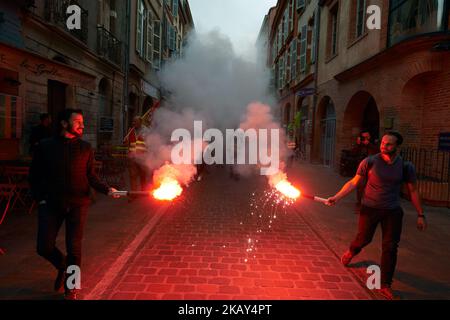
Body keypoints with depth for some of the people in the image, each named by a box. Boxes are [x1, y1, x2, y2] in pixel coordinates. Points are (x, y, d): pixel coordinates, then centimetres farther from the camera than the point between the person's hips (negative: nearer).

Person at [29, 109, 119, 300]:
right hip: (51, 204, 1)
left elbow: (91, 177, 2)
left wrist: (107, 190, -13)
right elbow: (35, 175, 9)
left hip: (77, 204, -1)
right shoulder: (45, 146, 2)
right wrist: (40, 198, 1)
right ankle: (62, 266, 36)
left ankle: (70, 289, 22)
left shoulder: (85, 148, 3)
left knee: (74, 248, 0)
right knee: (44, 247, 2)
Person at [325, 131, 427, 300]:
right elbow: (353, 183, -7)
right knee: (364, 238, 8)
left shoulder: (406, 166, -6)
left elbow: (413, 191, 3)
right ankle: (350, 253, 46)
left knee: (390, 247, 3)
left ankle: (385, 285, 18)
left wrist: (420, 215, 3)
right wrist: (337, 197, -15)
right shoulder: (370, 162, -12)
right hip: (370, 208, -1)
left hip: (393, 211, 2)